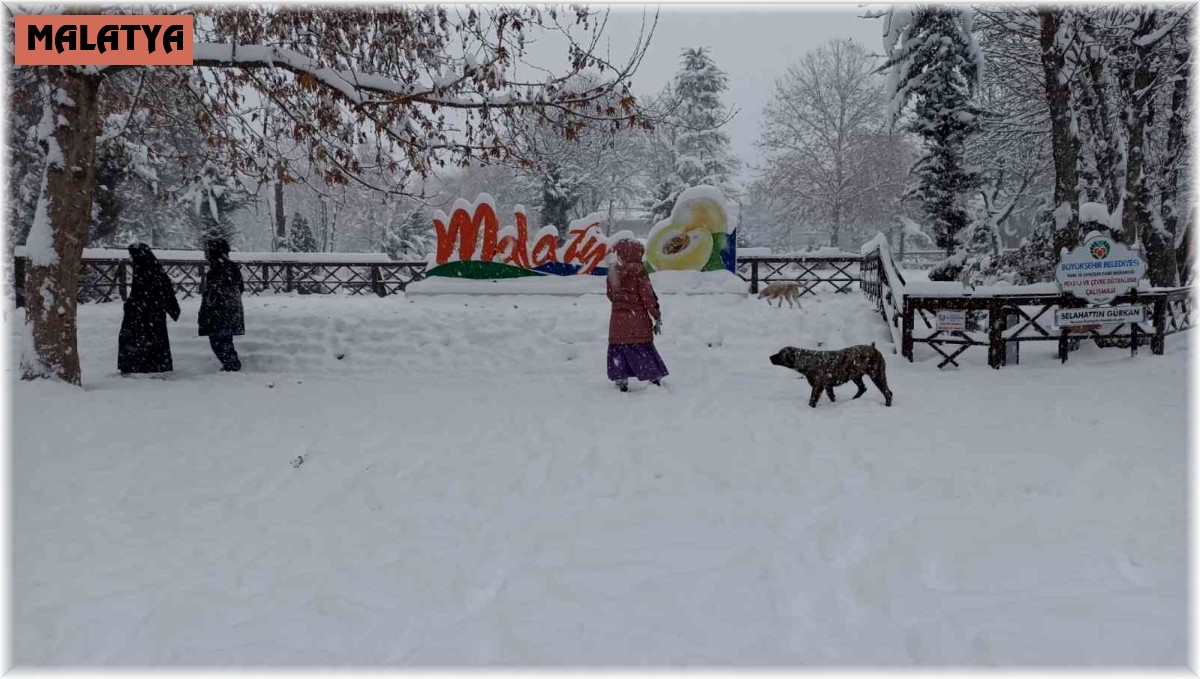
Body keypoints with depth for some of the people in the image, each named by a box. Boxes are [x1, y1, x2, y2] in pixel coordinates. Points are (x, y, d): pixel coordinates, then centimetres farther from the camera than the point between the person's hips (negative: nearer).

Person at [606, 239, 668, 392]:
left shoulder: (613, 270, 3)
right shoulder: (638, 270, -11)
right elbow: (647, 295, -11)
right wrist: (657, 317, -4)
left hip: (617, 320, 4)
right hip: (638, 320, -3)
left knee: (618, 351, 10)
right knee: (645, 351, 4)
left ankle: (621, 382, 10)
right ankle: (656, 381, 9)